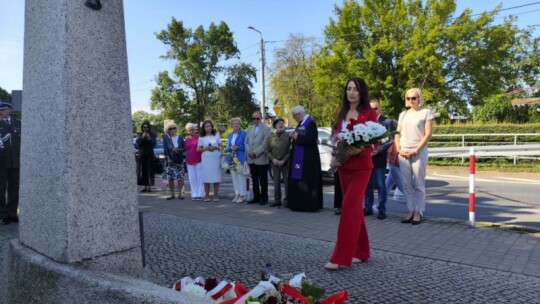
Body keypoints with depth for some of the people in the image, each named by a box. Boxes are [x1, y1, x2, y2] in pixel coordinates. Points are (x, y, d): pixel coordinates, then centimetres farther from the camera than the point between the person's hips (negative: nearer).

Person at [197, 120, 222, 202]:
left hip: (216, 158, 0)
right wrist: (206, 148, -8)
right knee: (206, 177, -3)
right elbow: (198, 149, 7)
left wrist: (215, 147, -8)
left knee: (216, 177, -2)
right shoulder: (201, 137, 9)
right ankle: (207, 196, 6)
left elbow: (220, 146, 11)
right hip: (206, 159, 0)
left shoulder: (216, 135, 11)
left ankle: (216, 195, 5)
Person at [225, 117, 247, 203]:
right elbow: (227, 147, 14)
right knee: (234, 176, 9)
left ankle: (242, 195, 3)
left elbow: (245, 146, -6)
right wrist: (230, 148, -8)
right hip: (232, 158, 6)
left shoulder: (243, 133, -4)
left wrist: (237, 147, -15)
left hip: (240, 158, -6)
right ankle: (237, 194, 18)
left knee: (241, 176, -4)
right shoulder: (230, 135, 14)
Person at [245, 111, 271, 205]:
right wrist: (249, 151, -5)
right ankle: (256, 197, 19)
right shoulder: (250, 128, 17)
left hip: (261, 159, -5)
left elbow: (264, 144, -11)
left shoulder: (266, 129, -2)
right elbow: (246, 142, 13)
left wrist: (255, 153, -15)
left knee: (263, 181, 1)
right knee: (254, 180, 11)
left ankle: (264, 198, 9)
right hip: (251, 159, 6)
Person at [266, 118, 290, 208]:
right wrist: (273, 159, -8)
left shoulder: (288, 136, -4)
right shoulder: (271, 137, 5)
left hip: (285, 163, -3)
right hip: (275, 162, 3)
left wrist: (283, 160, -13)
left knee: (287, 181, -1)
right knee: (276, 182, 7)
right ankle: (277, 200, 15)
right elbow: (267, 150, 6)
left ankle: (286, 200, 7)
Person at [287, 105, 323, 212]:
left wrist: (297, 137, -17)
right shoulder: (301, 123, 11)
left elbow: (311, 140, -25)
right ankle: (299, 203, 21)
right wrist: (294, 135, 3)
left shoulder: (310, 123, -17)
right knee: (298, 181, 13)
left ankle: (310, 204, 7)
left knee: (307, 181, -3)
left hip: (307, 160, -10)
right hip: (299, 158, 10)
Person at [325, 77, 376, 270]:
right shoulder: (341, 113, 11)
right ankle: (361, 251, 23)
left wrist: (360, 150, -25)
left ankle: (341, 257, -7)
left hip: (361, 166, -6)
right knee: (354, 208, 11)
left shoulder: (369, 113, -4)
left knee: (349, 207, -12)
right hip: (344, 166, 6)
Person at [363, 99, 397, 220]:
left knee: (380, 185, 1)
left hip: (379, 158, -4)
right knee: (368, 184, 9)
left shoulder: (387, 122, -2)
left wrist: (378, 150, -12)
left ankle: (382, 210, 8)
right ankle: (368, 207, 18)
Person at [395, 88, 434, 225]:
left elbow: (428, 134, -5)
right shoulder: (403, 114, 15)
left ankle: (418, 212, 6)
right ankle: (410, 211, 12)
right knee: (407, 184, 5)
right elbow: (397, 134, 14)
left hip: (419, 152, -4)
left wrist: (416, 150, -12)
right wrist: (399, 149, -1)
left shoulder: (426, 112, 2)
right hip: (403, 152, 4)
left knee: (419, 184, -1)